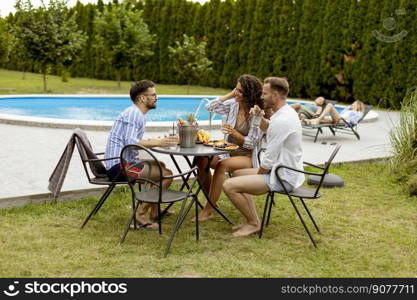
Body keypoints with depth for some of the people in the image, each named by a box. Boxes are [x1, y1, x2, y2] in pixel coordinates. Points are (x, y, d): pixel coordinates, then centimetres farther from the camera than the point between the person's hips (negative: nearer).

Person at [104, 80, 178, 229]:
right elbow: (131, 143, -24)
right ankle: (141, 213, -11)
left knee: (160, 165, 24)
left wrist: (156, 141, 9)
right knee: (166, 174, -17)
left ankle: (155, 211, 24)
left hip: (124, 161, 11)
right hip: (118, 166, -11)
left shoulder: (138, 114, 18)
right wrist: (157, 143, -20)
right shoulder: (133, 114, -13)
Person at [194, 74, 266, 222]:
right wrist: (229, 95, -2)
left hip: (247, 157, -6)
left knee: (222, 165, -36)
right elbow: (210, 107, 1)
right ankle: (211, 202, -9)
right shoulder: (233, 104, 5)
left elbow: (251, 143, -12)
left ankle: (208, 210, -29)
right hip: (228, 152, 6)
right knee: (202, 161, -23)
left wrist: (234, 133, -27)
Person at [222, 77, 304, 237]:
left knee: (229, 186, -17)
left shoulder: (281, 121, -24)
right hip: (287, 171, 11)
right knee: (237, 174, 23)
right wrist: (259, 117, 9)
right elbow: (269, 129, 28)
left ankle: (253, 223, 1)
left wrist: (258, 174, -2)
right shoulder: (287, 112, 8)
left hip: (283, 178, -11)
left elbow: (269, 161, -21)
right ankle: (252, 219, 19)